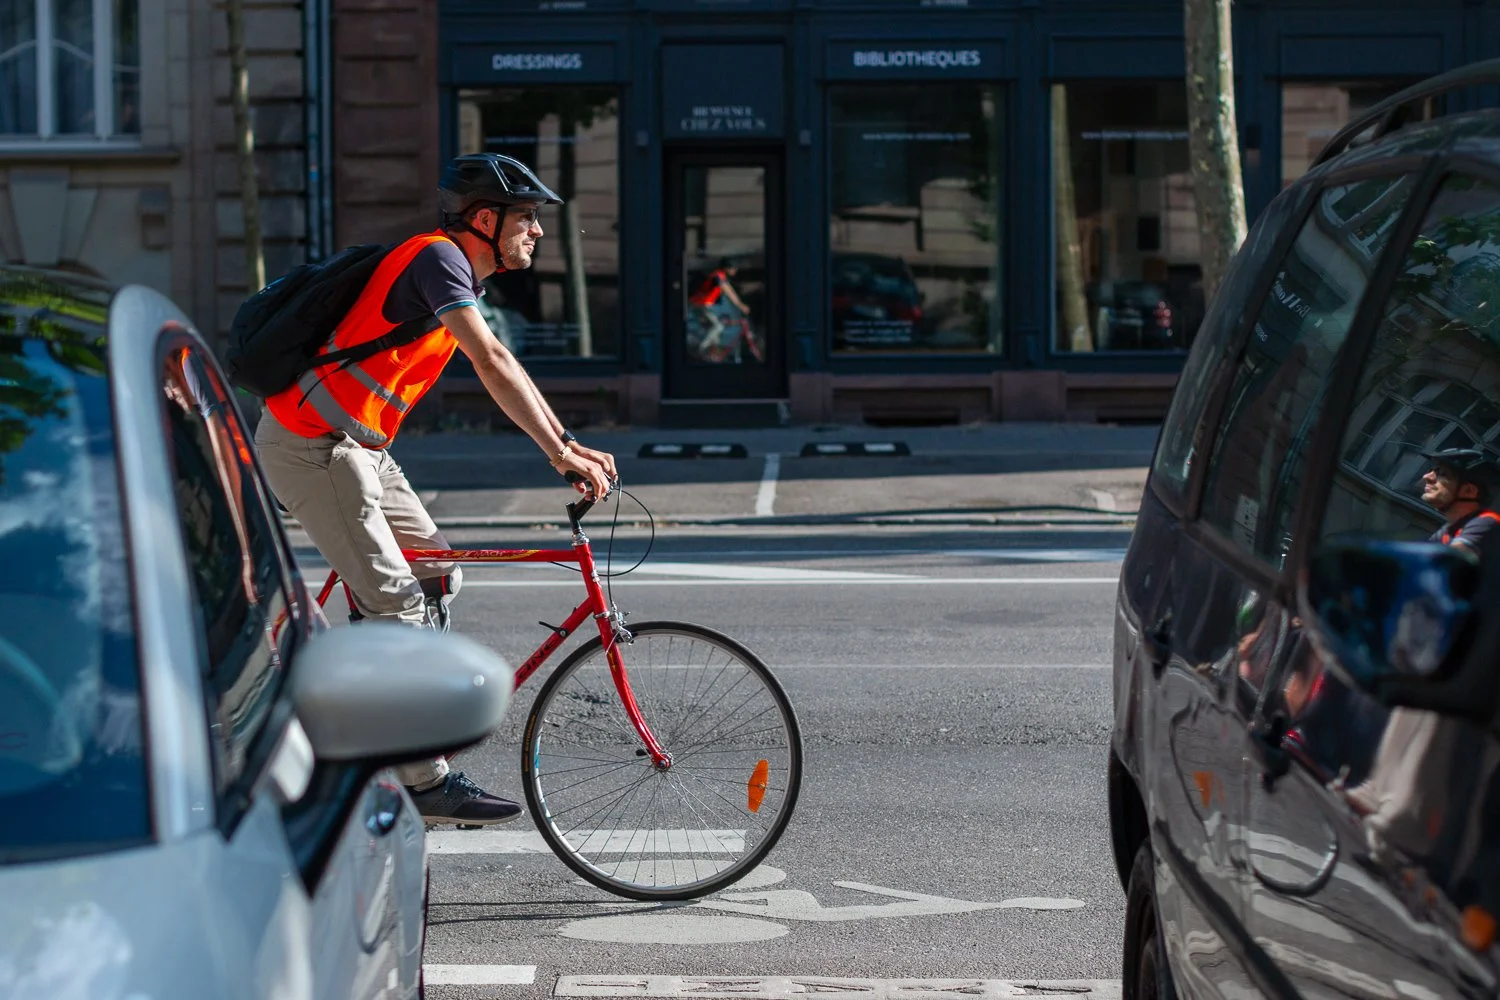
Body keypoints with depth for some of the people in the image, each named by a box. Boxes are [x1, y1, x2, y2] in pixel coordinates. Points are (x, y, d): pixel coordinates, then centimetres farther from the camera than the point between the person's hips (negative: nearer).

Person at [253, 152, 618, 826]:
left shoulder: (459, 270, 15)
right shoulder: (438, 257, -17)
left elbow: (502, 371, 19)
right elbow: (493, 365, -25)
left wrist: (570, 445, 11)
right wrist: (562, 453, -25)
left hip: (356, 444, 10)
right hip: (310, 443, -10)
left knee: (436, 572, 10)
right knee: (394, 598, -12)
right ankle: (425, 782, -10)